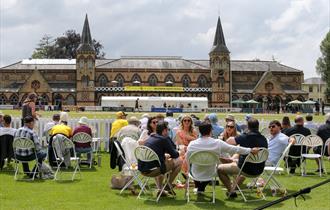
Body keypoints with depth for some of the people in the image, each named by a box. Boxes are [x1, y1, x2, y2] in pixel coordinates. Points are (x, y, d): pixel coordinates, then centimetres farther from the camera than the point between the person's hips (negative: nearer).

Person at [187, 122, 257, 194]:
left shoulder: (192, 144, -16)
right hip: (210, 174, 0)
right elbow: (235, 149, -8)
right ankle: (201, 188, 36)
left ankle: (198, 186, 44)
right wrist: (251, 150, 3)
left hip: (196, 174, 0)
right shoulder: (218, 143, -17)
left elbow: (187, 160, -2)